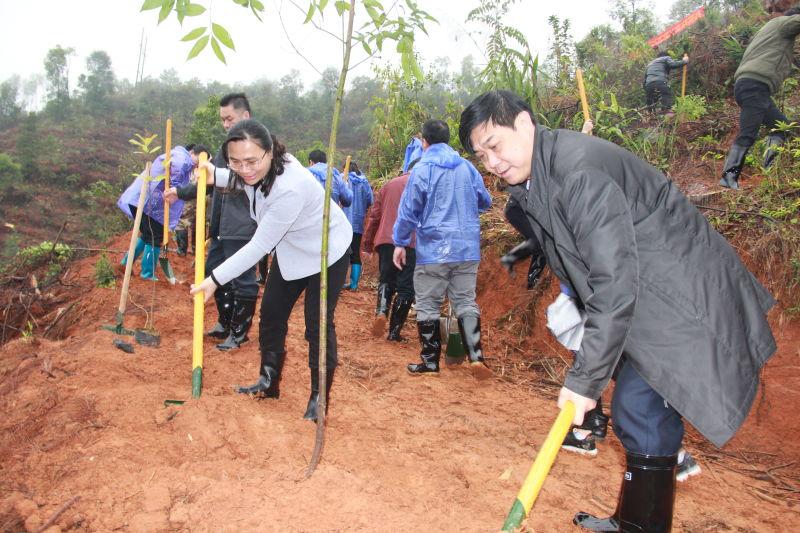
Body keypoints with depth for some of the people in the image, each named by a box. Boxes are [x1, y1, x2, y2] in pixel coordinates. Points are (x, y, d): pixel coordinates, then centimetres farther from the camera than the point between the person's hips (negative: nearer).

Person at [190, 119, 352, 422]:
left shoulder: (289, 189, -40)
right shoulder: (258, 169, -14)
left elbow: (260, 246, -33)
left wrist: (215, 279, -26)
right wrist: (215, 176, -2)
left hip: (326, 252, -8)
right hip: (290, 249, 9)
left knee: (318, 325, -6)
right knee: (271, 314, 12)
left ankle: (318, 397, 10)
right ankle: (268, 382, 28)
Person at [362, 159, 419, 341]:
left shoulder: (389, 185, 20)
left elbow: (374, 215, 16)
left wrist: (367, 244, 18)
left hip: (385, 241, 3)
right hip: (411, 243, -3)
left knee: (386, 281, 16)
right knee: (406, 287, 5)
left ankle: (381, 311, -11)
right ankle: (395, 331, 4)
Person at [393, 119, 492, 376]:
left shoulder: (422, 169, -6)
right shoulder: (467, 167, 7)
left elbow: (408, 210, -7)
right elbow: (485, 202, 17)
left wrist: (400, 243, 3)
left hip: (433, 250, -4)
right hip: (467, 249, 4)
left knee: (428, 306, 6)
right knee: (466, 302, 11)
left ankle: (430, 362, 13)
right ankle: (476, 356, 1)